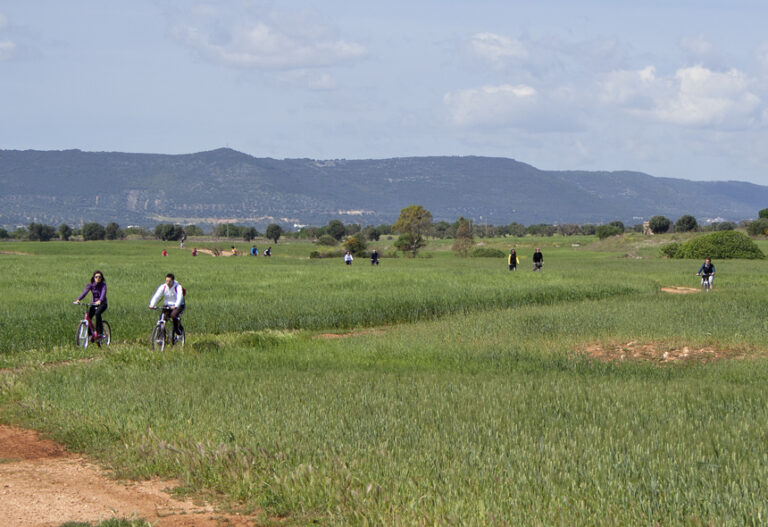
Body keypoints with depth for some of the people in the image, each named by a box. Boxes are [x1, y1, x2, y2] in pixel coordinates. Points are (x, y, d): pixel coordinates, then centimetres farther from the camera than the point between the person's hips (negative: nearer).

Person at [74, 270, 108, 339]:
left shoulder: (103, 285, -10)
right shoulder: (90, 285, -1)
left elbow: (103, 293, -27)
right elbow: (85, 292, -16)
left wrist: (100, 301, -48)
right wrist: (78, 299, -33)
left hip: (102, 304, -4)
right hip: (93, 303, 4)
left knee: (97, 313, -32)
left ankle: (100, 333, -29)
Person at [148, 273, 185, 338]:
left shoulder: (178, 287, -18)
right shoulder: (163, 287, -8)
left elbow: (180, 297, -32)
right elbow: (156, 296, -18)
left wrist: (175, 306, -50)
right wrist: (152, 305, -35)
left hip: (178, 305, -4)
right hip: (167, 305, 4)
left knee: (173, 315, -33)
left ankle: (177, 329, -7)